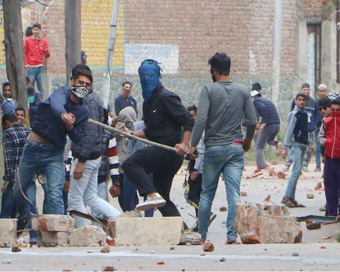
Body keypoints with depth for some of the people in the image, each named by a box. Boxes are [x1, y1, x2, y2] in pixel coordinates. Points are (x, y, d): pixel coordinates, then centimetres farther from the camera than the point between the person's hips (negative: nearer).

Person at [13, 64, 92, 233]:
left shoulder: (83, 111, 2)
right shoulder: (61, 93, -9)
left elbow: (77, 139, 2)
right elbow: (56, 105, -34)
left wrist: (70, 128, -21)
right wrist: (63, 115, -57)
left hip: (55, 153, 1)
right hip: (34, 147, -1)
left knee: (55, 194, -16)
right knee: (18, 190, 11)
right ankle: (23, 216, 40)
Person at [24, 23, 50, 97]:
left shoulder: (43, 41, 8)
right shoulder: (27, 40, 2)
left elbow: (46, 56, 10)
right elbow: (24, 53, 4)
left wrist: (47, 53, -13)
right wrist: (26, 64, -7)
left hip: (40, 67, 2)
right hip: (31, 67, -2)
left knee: (41, 87, 0)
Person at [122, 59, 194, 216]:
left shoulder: (166, 98, -9)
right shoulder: (148, 102, 20)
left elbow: (188, 121, -14)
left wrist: (184, 144, -26)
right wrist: (131, 134, 12)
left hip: (169, 148, -10)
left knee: (130, 164, -21)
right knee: (163, 199, 9)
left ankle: (153, 196, -27)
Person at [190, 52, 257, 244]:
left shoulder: (209, 90, -6)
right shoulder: (243, 91, 5)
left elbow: (201, 119, -15)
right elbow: (252, 120, 5)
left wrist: (194, 144, -8)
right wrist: (248, 140, 23)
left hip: (213, 148, -2)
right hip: (235, 148, 2)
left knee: (207, 194, 10)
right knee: (234, 192, -3)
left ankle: (202, 235, 14)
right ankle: (232, 234, -15)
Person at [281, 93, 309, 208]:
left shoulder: (305, 114, 16)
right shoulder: (294, 114, -7)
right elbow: (289, 131, -11)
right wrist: (285, 147, -14)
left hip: (303, 145, 8)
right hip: (296, 144, -8)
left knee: (297, 172, 6)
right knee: (296, 171, -16)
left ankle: (291, 198, 6)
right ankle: (286, 197, -17)